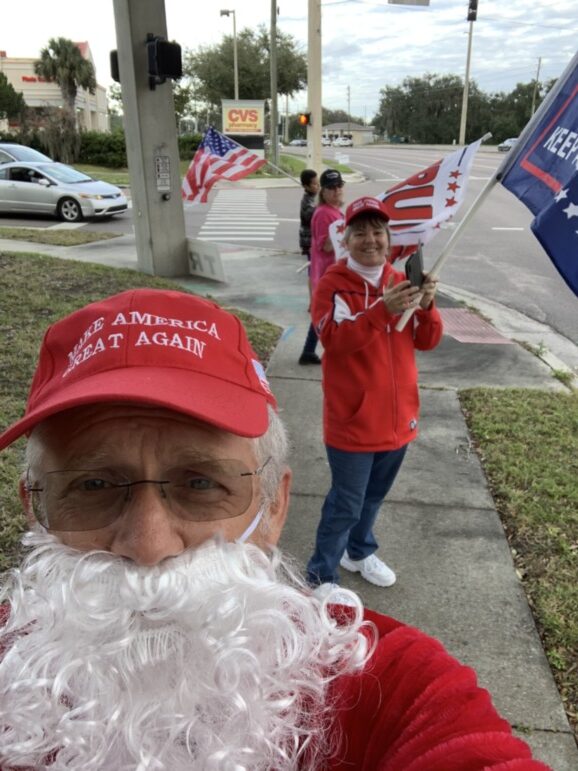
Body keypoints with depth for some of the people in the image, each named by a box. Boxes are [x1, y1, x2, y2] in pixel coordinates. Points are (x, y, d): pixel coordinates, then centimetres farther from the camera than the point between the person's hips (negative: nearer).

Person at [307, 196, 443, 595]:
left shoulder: (401, 282, 6)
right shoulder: (333, 284, -11)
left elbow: (427, 341, 3)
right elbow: (335, 340, -26)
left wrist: (427, 307, -17)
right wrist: (383, 310, -37)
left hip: (398, 416, 6)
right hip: (353, 420, -6)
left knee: (375, 495, 22)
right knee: (346, 505, 4)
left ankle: (359, 552, 45)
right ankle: (321, 576, 23)